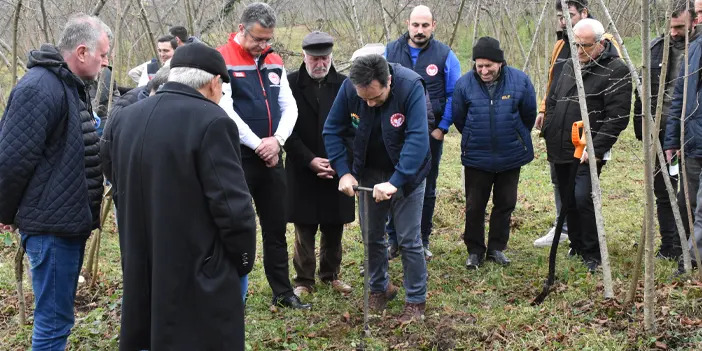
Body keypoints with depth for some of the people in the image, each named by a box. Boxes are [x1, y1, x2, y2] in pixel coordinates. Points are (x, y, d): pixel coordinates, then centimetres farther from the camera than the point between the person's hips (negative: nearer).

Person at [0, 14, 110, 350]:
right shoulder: (39, 87, -19)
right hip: (52, 225, -9)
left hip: (70, 220, 10)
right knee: (53, 320, -1)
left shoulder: (71, 85, 13)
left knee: (58, 315, 19)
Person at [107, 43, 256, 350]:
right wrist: (243, 260, -3)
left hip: (141, 274, 7)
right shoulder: (211, 122, -16)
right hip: (198, 278, -7)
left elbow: (122, 190, 14)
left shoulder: (124, 119, 7)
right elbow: (233, 206, -18)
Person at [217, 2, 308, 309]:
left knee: (276, 228, 13)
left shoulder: (274, 62, 10)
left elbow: (289, 106, 8)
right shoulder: (221, 61, -9)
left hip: (272, 158, 6)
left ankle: (283, 292, 23)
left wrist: (277, 139, -10)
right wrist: (258, 145, -15)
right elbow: (225, 111, -17)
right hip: (237, 159, -6)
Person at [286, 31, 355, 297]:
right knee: (304, 229, 6)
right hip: (302, 171, -1)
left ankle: (331, 274, 27)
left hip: (338, 169, 2)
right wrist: (310, 160, -13)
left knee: (334, 227, 10)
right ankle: (304, 280, 18)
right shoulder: (291, 84, -4)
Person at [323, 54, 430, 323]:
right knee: (372, 236, 12)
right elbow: (332, 131, -8)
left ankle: (416, 300, 15)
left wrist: (395, 182, -40)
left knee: (408, 240, -1)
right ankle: (380, 288, 33)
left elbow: (417, 139, -33)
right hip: (369, 173, 3)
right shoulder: (348, 88, -18)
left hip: (407, 173, -3)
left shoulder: (411, 86, -28)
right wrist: (344, 172, -17)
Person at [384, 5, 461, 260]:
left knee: (427, 189, 11)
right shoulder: (391, 52, -1)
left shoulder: (445, 55, -5)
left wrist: (442, 128, -8)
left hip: (430, 133, -1)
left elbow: (454, 95, -3)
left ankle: (422, 240, 23)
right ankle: (393, 239, 19)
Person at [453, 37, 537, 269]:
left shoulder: (520, 81, -11)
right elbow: (458, 119, 4)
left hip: (511, 157, 1)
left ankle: (497, 248, 26)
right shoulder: (464, 84, -12)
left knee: (505, 204, 11)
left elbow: (529, 115, 4)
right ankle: (475, 250, 21)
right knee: (474, 206, 6)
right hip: (476, 158, -1)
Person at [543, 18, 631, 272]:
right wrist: (548, 132, 13)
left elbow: (617, 117, -16)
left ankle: (592, 255, -2)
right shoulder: (569, 66, 13)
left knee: (583, 198, -17)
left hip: (589, 153, -7)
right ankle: (576, 246, 29)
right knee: (568, 201, 13)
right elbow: (552, 100, 23)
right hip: (560, 150, 7)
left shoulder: (616, 71, -10)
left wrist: (596, 148, -20)